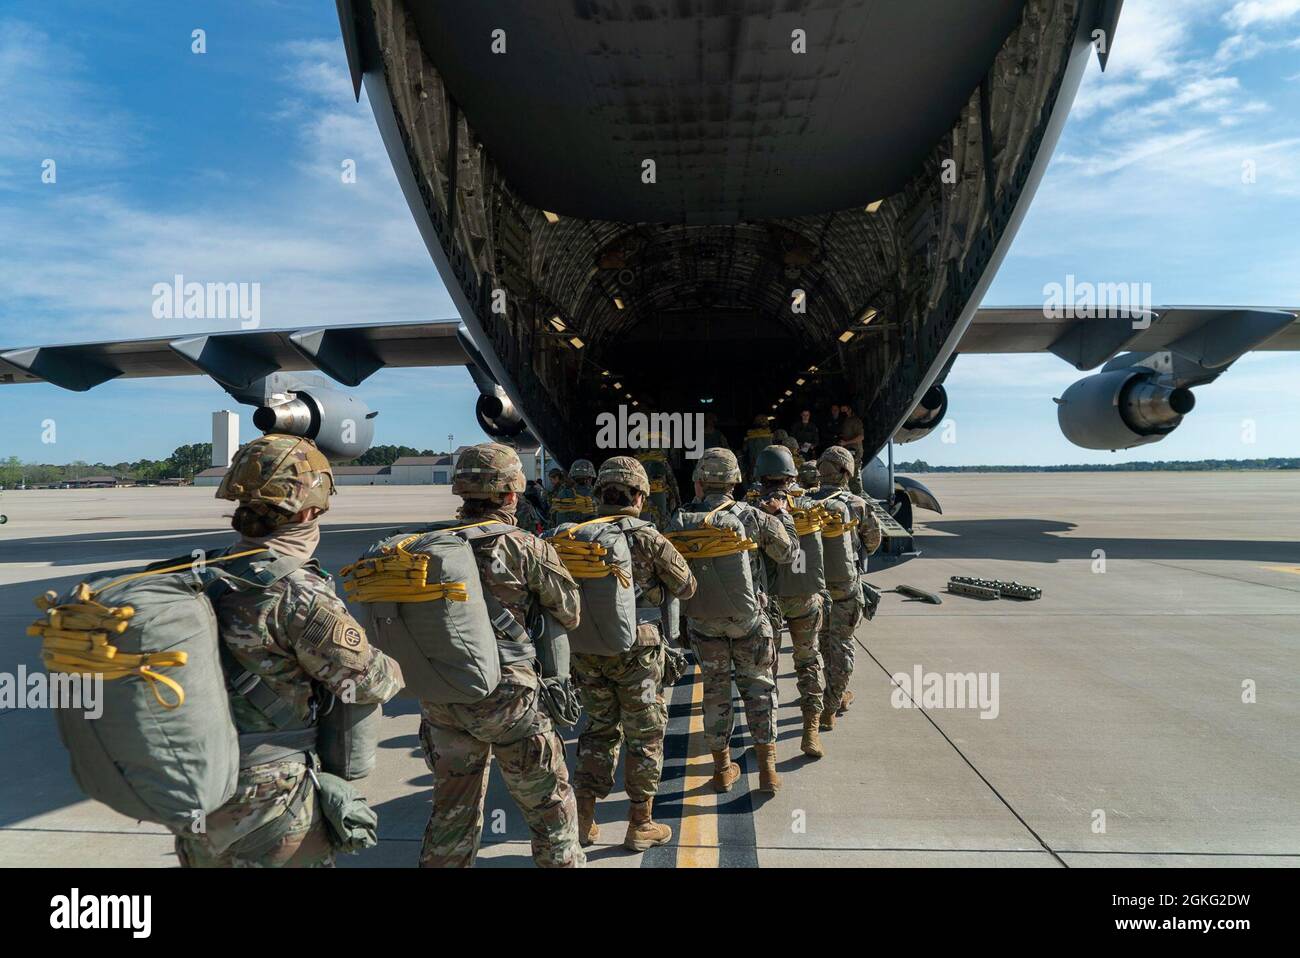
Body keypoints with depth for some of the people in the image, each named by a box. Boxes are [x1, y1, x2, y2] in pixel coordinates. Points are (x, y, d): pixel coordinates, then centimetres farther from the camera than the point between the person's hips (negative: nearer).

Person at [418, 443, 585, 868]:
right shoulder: (527, 549, -14)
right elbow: (571, 614, -5)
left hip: (441, 701, 5)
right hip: (506, 698, -4)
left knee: (453, 811, 21)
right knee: (549, 802, 16)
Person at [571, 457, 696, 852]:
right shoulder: (648, 539, -12)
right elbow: (686, 588, -1)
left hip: (587, 650, 4)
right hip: (636, 652, -4)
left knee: (599, 729, 20)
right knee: (645, 735, 12)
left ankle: (584, 819, 24)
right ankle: (640, 824, 21)